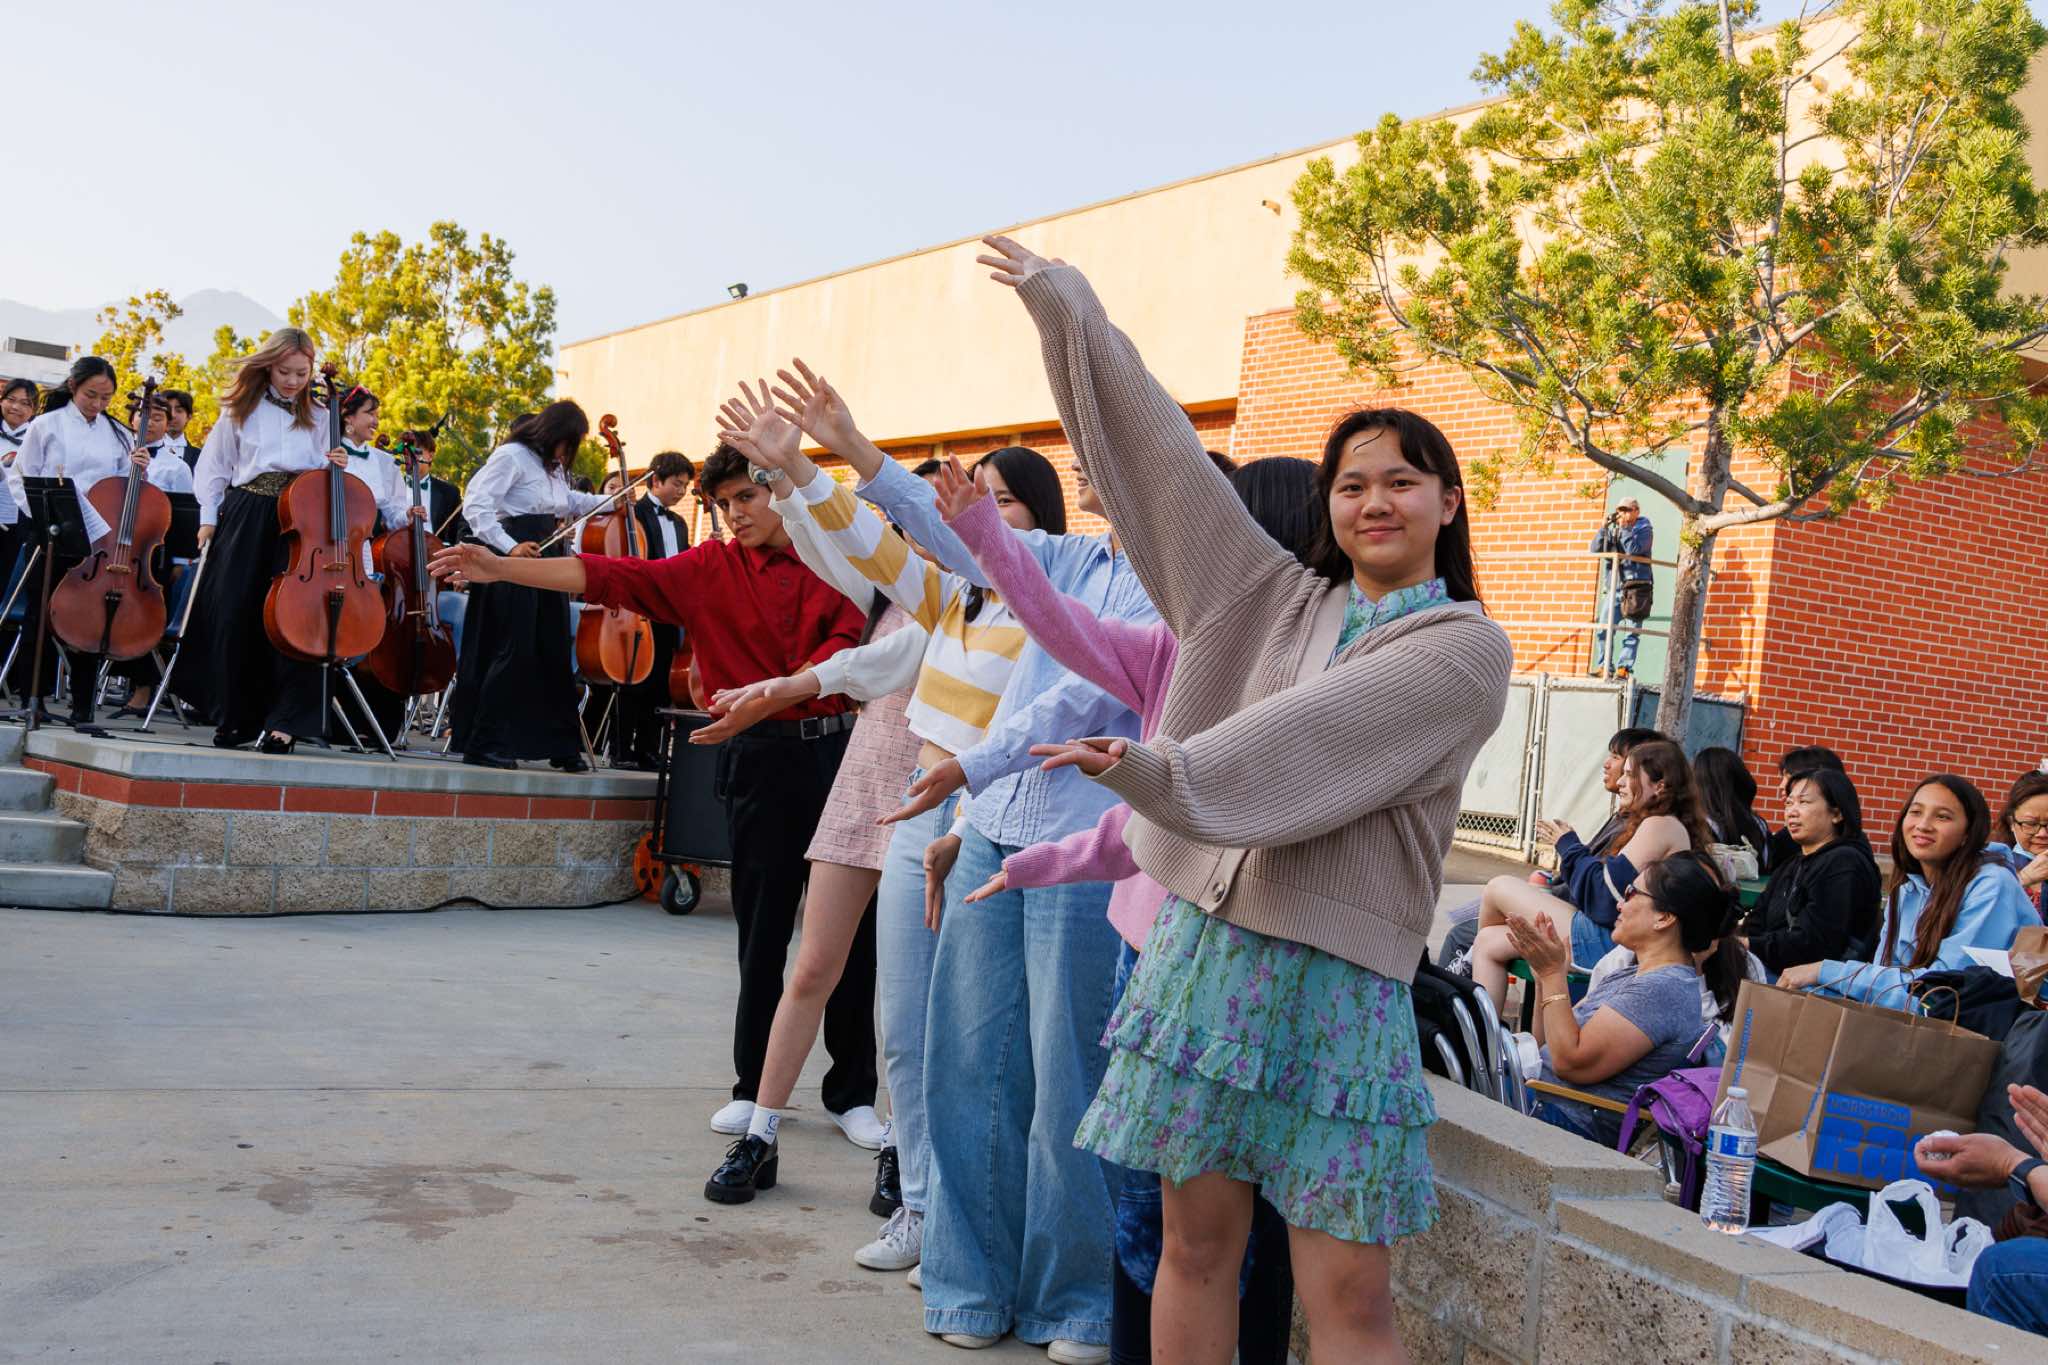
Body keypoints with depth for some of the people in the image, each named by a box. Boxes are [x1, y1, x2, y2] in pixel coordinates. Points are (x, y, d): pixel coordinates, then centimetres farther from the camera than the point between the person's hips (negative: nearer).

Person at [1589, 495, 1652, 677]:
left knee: (1632, 633, -6)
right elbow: (1596, 549, 6)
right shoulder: (1613, 530, 17)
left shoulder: (1644, 529, 4)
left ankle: (1624, 668, -7)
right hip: (1615, 589, 5)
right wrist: (1603, 528, -4)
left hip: (1636, 586, -5)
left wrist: (1624, 527, -11)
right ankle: (1604, 666, 3)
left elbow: (1634, 549, -13)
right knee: (1603, 630, -2)